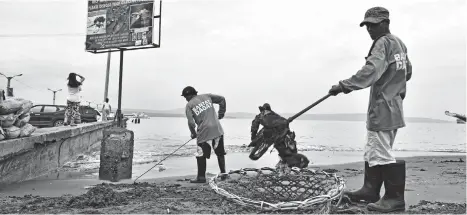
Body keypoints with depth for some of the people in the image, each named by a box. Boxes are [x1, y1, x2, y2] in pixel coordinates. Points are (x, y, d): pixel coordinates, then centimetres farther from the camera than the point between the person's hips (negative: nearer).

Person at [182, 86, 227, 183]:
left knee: (201, 156, 9)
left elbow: (191, 122, -6)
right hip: (217, 130, 4)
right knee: (220, 153, 16)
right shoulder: (207, 96, 10)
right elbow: (222, 99, 12)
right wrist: (221, 113, 19)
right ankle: (223, 174, 22)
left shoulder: (189, 105, 1)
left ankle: (201, 177, 12)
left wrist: (193, 133, 10)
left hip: (204, 132, -4)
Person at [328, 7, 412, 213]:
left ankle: (395, 198, 2)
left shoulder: (383, 43, -13)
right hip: (393, 107, 10)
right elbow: (407, 72, 24)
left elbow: (369, 72, -28)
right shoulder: (399, 43, 16)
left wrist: (344, 86, -32)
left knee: (382, 154, -5)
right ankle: (370, 190, 21)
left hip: (382, 109, -10)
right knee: (373, 152, 14)